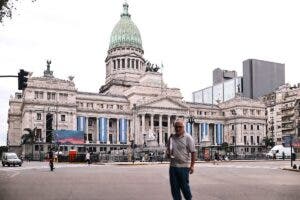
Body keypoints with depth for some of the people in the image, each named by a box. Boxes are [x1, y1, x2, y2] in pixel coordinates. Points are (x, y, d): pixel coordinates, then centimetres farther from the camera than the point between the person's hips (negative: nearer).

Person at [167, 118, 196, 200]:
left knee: (184, 186, 4)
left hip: (184, 166, -4)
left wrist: (192, 165, -12)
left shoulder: (188, 137, -5)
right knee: (174, 187, 8)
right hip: (173, 166, 4)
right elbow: (168, 150, 19)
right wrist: (168, 154, -4)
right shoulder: (171, 137, 8)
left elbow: (193, 152, -7)